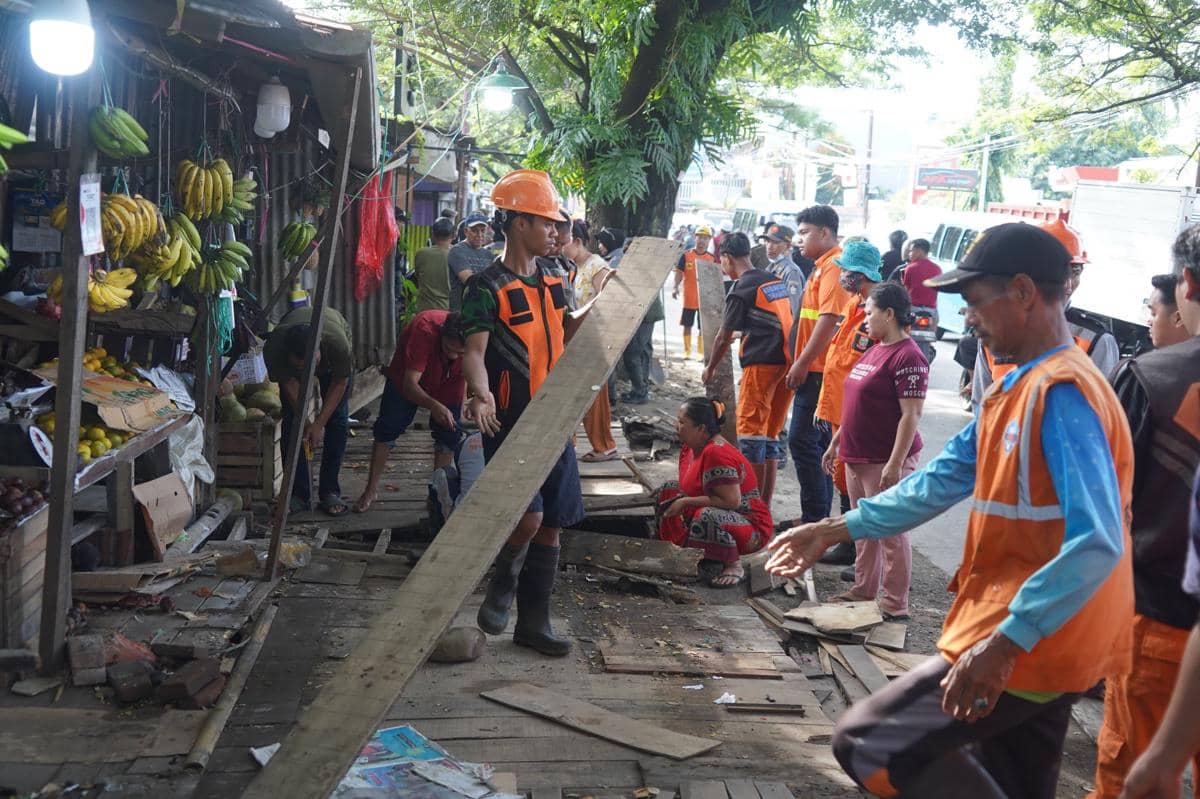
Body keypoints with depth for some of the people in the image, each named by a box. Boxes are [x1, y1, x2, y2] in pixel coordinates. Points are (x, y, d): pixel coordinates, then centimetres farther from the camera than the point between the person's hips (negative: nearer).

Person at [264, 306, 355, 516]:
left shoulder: (338, 343, -45)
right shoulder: (273, 347, -40)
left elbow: (340, 382, -25)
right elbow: (289, 383, -21)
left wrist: (319, 424, -25)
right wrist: (305, 423, -18)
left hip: (332, 360, -1)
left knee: (338, 420, -11)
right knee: (291, 422, -10)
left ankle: (330, 492, -4)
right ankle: (299, 494, -2)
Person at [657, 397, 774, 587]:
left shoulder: (716, 453, -27)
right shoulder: (690, 447, 3)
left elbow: (732, 501, -30)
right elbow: (691, 487, 20)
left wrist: (686, 502, -23)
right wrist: (679, 499, -1)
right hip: (723, 516, 10)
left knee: (708, 517, -40)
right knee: (670, 491, 7)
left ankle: (734, 567, -16)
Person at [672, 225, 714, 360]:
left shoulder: (711, 259, 2)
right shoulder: (686, 256, -2)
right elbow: (679, 273, -3)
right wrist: (675, 287, -18)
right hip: (689, 298, -1)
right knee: (687, 325, 7)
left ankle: (701, 351, 13)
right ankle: (687, 351, 17)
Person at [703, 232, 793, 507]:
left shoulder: (741, 289, -6)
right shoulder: (776, 281, 15)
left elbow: (724, 337, 0)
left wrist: (710, 368, 15)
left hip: (761, 364, -8)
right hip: (786, 362, 8)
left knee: (751, 434, -3)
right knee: (770, 436, 13)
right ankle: (765, 506, 17)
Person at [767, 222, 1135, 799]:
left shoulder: (1063, 395, -20)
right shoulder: (1019, 389, 13)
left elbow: (1096, 543, -29)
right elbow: (943, 479, 15)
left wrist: (1005, 642, -32)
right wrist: (839, 529, 11)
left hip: (1029, 649, -10)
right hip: (1038, 645, 10)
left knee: (867, 743, -8)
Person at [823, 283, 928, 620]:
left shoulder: (908, 357, -16)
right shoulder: (874, 351, 14)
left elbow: (911, 415, -20)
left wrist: (895, 463, -24)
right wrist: (836, 442, 21)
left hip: (885, 462, -10)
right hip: (857, 457, 10)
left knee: (889, 531, -2)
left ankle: (895, 606, 6)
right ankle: (864, 591, 28)